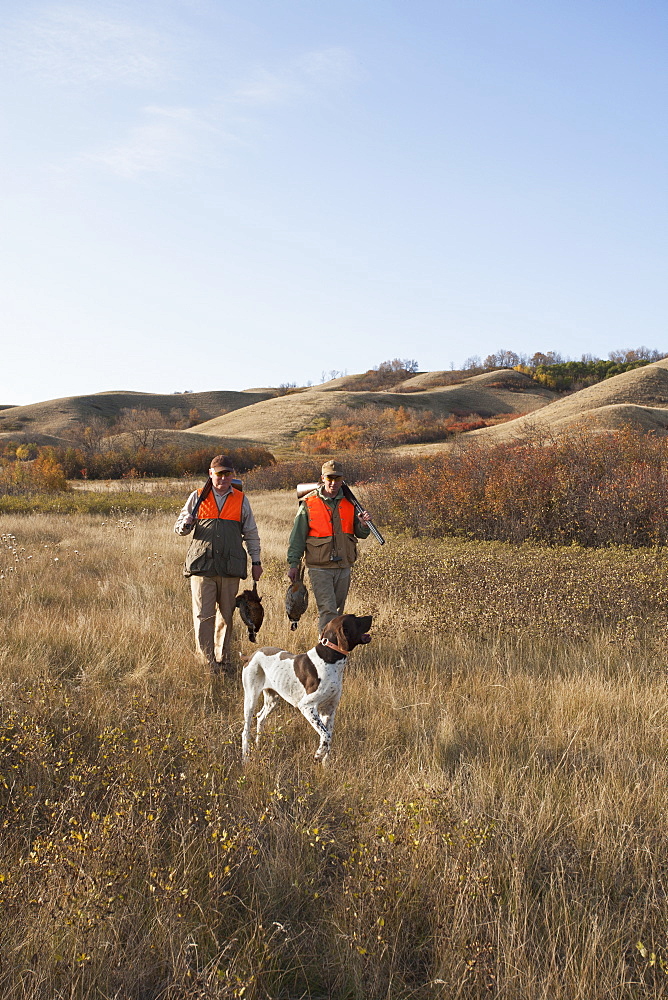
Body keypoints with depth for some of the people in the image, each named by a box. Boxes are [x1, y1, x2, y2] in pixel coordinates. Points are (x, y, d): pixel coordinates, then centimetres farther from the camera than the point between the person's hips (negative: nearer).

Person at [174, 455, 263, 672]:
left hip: (230, 567, 1)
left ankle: (222, 660, 18)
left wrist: (256, 561, 13)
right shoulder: (197, 497, 9)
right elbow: (179, 527, 12)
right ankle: (207, 662, -3)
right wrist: (184, 526, -11)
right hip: (202, 565, -1)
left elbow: (251, 534, 17)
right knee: (203, 615, -7)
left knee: (226, 615, 7)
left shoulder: (241, 500, 12)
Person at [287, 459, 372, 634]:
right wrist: (294, 564, -4)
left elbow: (361, 534, 11)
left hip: (344, 567, 5)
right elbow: (297, 536, 1)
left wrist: (364, 525, -12)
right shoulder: (309, 503, -2)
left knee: (337, 610, 13)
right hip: (320, 567, -4)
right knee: (328, 610, -13)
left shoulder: (349, 503, 8)